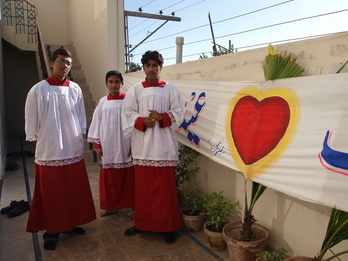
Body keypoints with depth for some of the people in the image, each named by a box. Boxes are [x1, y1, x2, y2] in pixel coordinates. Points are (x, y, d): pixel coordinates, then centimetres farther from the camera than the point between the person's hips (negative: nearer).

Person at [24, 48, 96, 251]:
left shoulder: (75, 89, 2)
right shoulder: (39, 90, -7)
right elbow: (31, 121, -1)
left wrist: (80, 138, 10)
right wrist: (36, 139, 1)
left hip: (74, 150, 3)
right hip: (49, 151, -3)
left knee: (74, 191, 13)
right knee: (51, 194, 8)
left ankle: (70, 224, 31)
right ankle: (52, 230, 24)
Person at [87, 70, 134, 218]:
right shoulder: (103, 102, 6)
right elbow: (97, 124, 8)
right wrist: (97, 145, 5)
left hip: (125, 146, -3)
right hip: (108, 147, 3)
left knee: (127, 177, 6)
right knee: (108, 178, 10)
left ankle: (131, 204, 21)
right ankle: (110, 206, 26)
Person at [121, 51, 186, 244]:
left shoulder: (171, 89, 5)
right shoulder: (135, 90, 7)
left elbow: (179, 112, 0)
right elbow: (128, 114, 2)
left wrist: (161, 117, -15)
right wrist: (143, 121, -15)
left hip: (164, 146, -1)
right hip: (142, 146, 2)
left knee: (165, 188, 4)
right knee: (143, 187, 10)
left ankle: (168, 226, 16)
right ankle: (142, 223, 26)